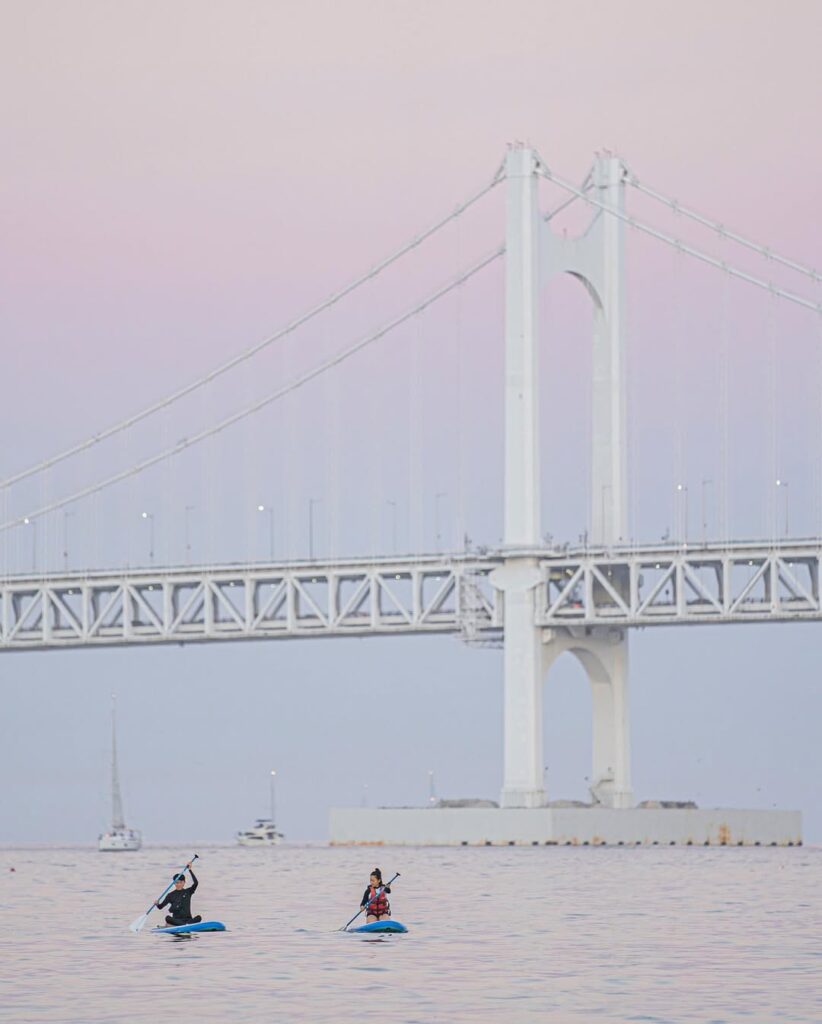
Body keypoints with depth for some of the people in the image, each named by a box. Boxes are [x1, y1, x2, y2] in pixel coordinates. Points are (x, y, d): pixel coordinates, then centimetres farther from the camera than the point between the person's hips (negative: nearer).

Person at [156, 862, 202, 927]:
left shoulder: (188, 892, 10)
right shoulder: (171, 895, 8)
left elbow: (196, 883, -6)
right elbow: (161, 907, 5)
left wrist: (190, 870, -10)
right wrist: (157, 904, -18)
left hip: (188, 919, 1)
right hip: (176, 920, -1)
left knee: (198, 918, -31)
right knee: (167, 918, -33)